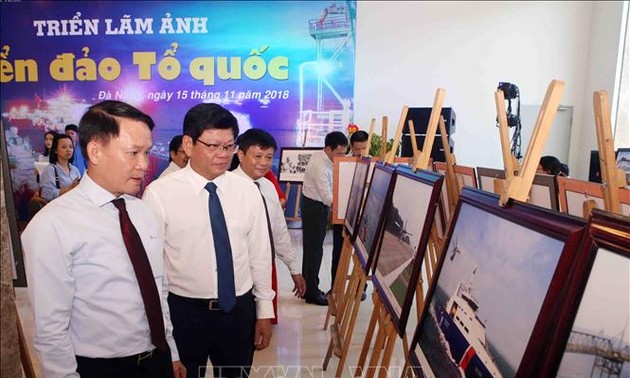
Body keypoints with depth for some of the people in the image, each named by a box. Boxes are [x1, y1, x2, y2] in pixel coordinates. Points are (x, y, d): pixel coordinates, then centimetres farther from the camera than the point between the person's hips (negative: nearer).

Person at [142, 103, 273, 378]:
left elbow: (260, 253, 2)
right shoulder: (159, 193, -14)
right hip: (184, 312, -3)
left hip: (240, 310, 3)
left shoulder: (247, 190, -4)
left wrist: (264, 310, 6)